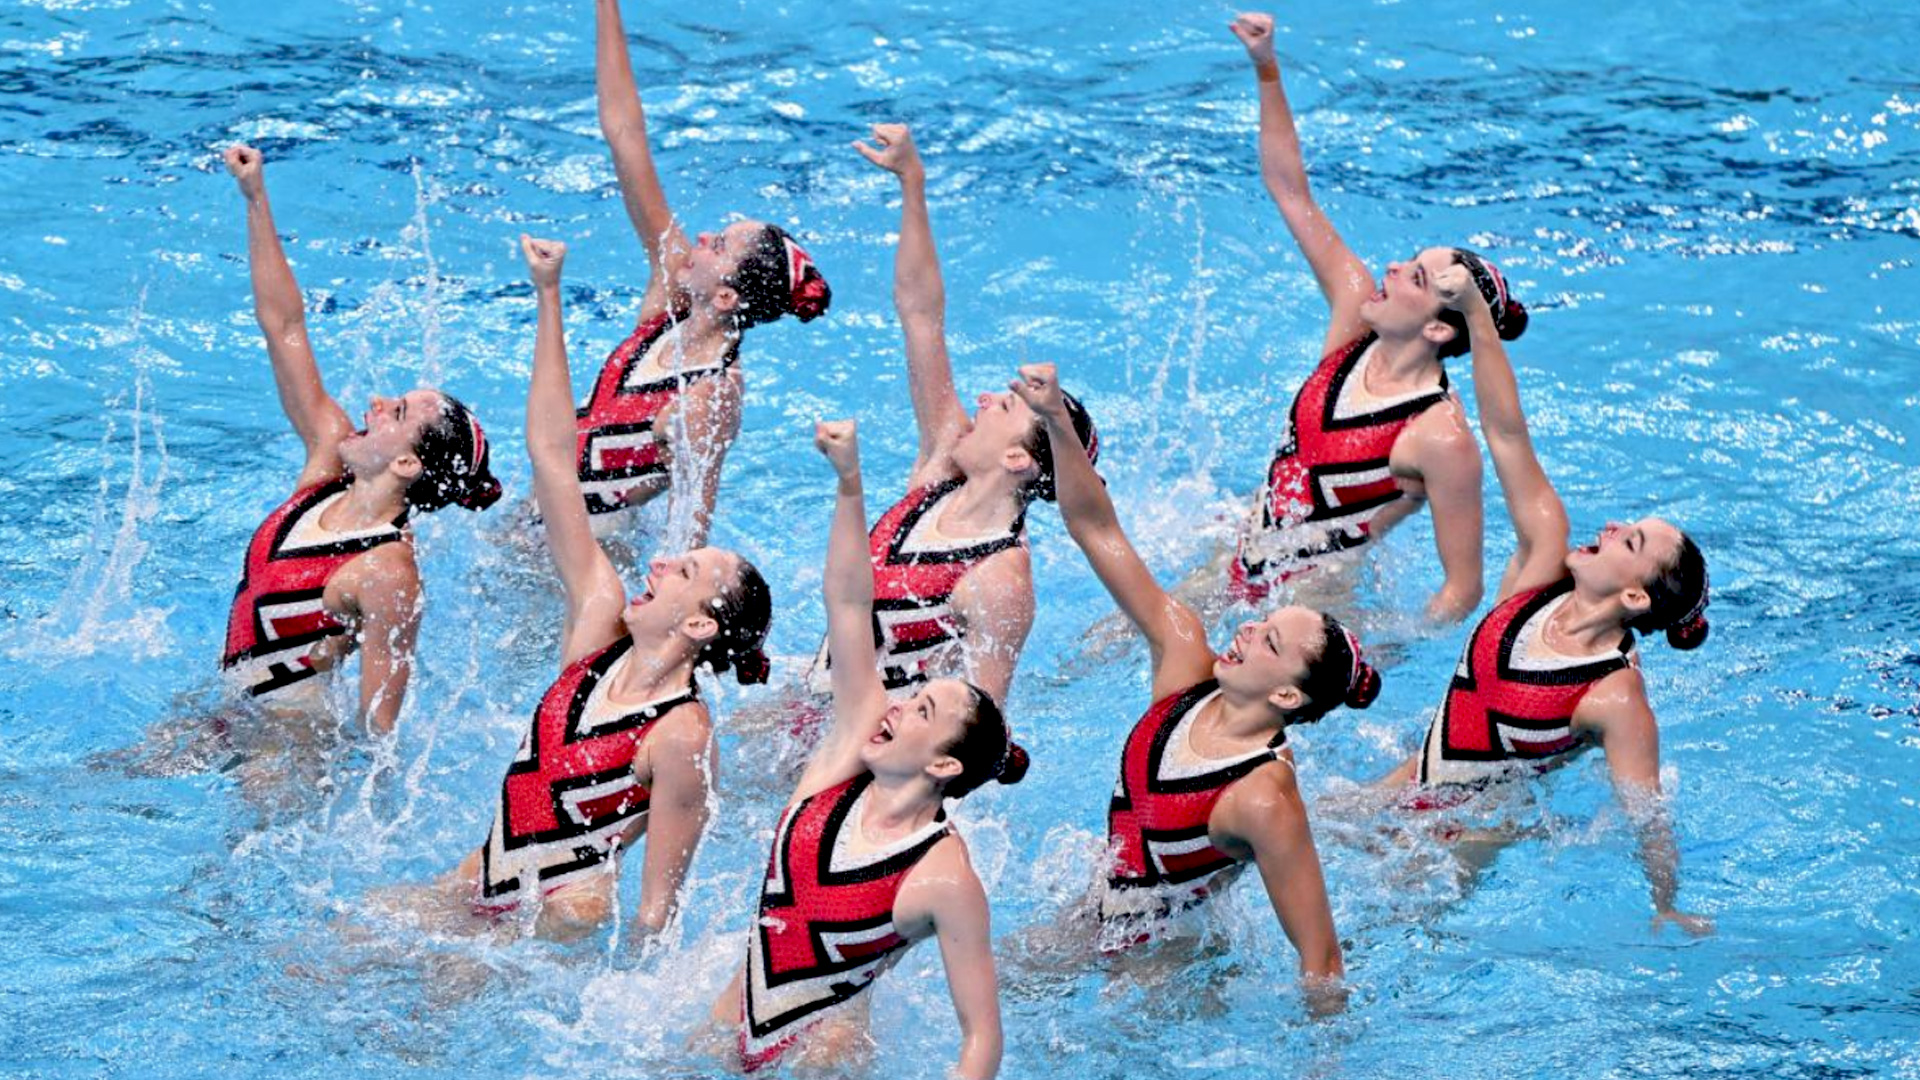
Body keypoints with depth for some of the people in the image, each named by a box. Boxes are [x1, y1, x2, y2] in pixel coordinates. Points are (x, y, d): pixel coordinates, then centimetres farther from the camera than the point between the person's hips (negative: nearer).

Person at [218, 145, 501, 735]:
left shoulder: (387, 575, -26)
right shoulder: (329, 458, -4)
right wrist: (255, 197, -6)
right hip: (232, 707, 8)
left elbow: (379, 722, -24)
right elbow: (284, 325, -2)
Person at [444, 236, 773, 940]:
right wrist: (548, 297, -8)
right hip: (477, 884, 7)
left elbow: (656, 909, -18)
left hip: (551, 930, -7)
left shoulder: (683, 737, -21)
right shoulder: (600, 618, -4)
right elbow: (553, 457, -4)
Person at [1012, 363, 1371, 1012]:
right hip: (1102, 920, 7)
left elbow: (1320, 959, -29)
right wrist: (1056, 421, -25)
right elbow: (1098, 532, -13)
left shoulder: (1265, 800, -33)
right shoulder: (1184, 658, -13)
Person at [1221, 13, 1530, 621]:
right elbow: (1291, 194, -2)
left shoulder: (1442, 440, -25)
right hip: (1237, 569, 7)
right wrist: (1266, 70, -9)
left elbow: (1463, 590, -19)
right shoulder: (1355, 312, -6)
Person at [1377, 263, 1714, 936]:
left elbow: (1648, 823, -22)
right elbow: (1507, 432, -16)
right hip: (1415, 784, 6)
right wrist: (1475, 309, -23)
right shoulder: (1542, 564, -11)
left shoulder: (1618, 700, -27)